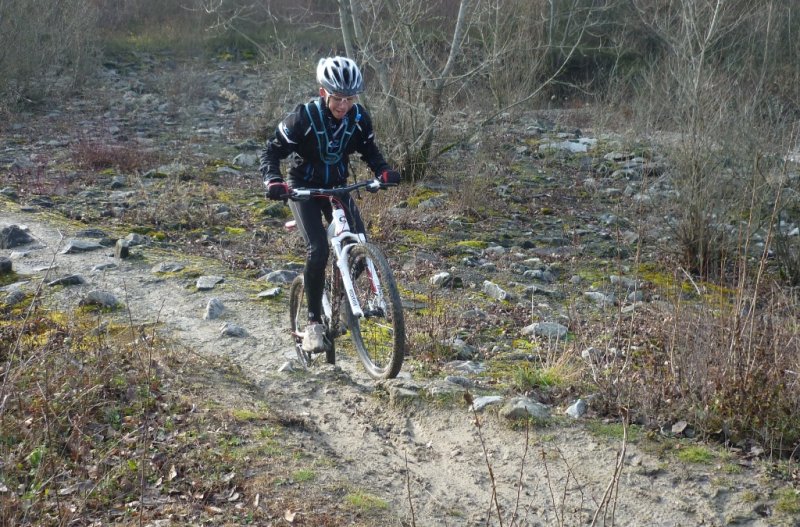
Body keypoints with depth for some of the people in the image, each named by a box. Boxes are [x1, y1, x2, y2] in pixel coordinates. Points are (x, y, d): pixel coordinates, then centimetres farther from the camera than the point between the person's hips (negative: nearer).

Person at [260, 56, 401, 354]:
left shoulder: (359, 118, -11)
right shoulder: (304, 117, -22)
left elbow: (369, 151, 4)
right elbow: (272, 151, -17)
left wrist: (383, 171, -17)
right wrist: (273, 181, -35)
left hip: (337, 187, 4)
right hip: (303, 189, -4)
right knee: (318, 249, -23)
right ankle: (314, 322, -11)